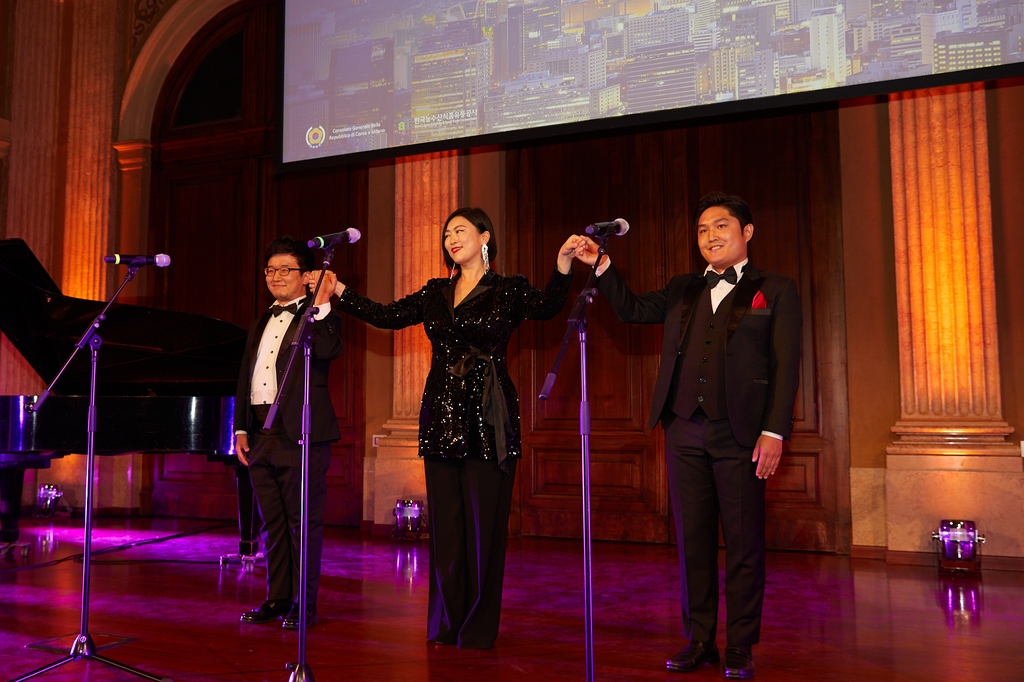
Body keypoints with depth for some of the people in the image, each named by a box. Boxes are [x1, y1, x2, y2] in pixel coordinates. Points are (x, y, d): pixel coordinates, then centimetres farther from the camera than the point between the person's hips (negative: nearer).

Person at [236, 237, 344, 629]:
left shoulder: (322, 317, 0)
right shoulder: (260, 325, 21)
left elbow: (328, 351, -23)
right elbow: (245, 380, 20)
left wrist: (321, 303, -27)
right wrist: (240, 429, 13)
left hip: (301, 435, -7)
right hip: (261, 436, 7)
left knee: (304, 522, -1)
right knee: (272, 523, 13)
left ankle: (304, 604, 9)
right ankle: (277, 598, 24)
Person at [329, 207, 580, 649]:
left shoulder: (509, 290, 0)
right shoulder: (436, 293, 15)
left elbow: (545, 308, -19)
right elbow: (387, 316, 11)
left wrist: (562, 265, -36)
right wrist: (339, 292, 5)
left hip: (488, 418, -4)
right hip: (442, 414, 5)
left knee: (484, 522, 0)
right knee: (445, 522, 9)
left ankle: (479, 627, 13)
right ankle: (445, 623, 21)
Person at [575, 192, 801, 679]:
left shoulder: (775, 291, 4)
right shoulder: (682, 291, 18)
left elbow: (786, 366, -2)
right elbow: (632, 310, 20)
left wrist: (775, 432, -11)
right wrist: (601, 267, 5)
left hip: (740, 435, -4)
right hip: (685, 431, 4)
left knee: (743, 543, 2)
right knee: (692, 540, 8)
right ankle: (699, 641, 19)